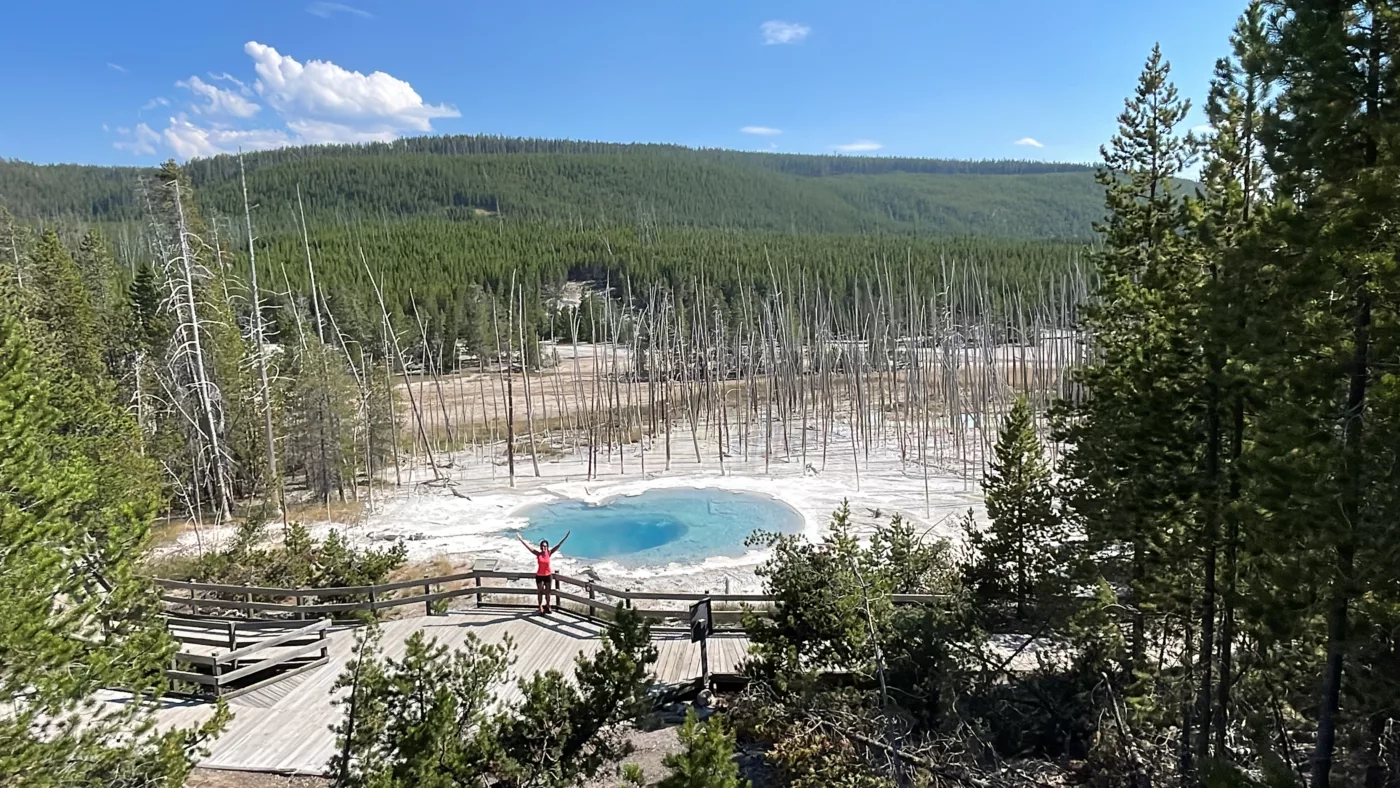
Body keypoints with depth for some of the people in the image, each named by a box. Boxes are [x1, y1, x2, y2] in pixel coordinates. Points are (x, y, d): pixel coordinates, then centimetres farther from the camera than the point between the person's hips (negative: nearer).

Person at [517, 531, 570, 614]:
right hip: (539, 575, -1)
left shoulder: (549, 553, -10)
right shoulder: (538, 554, -11)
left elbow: (558, 546, -15)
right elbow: (528, 546, -14)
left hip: (548, 575, 1)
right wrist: (521, 539, -19)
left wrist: (565, 538, -22)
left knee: (547, 592, 14)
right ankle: (540, 607, 24)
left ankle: (547, 606, 32)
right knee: (540, 592, 9)